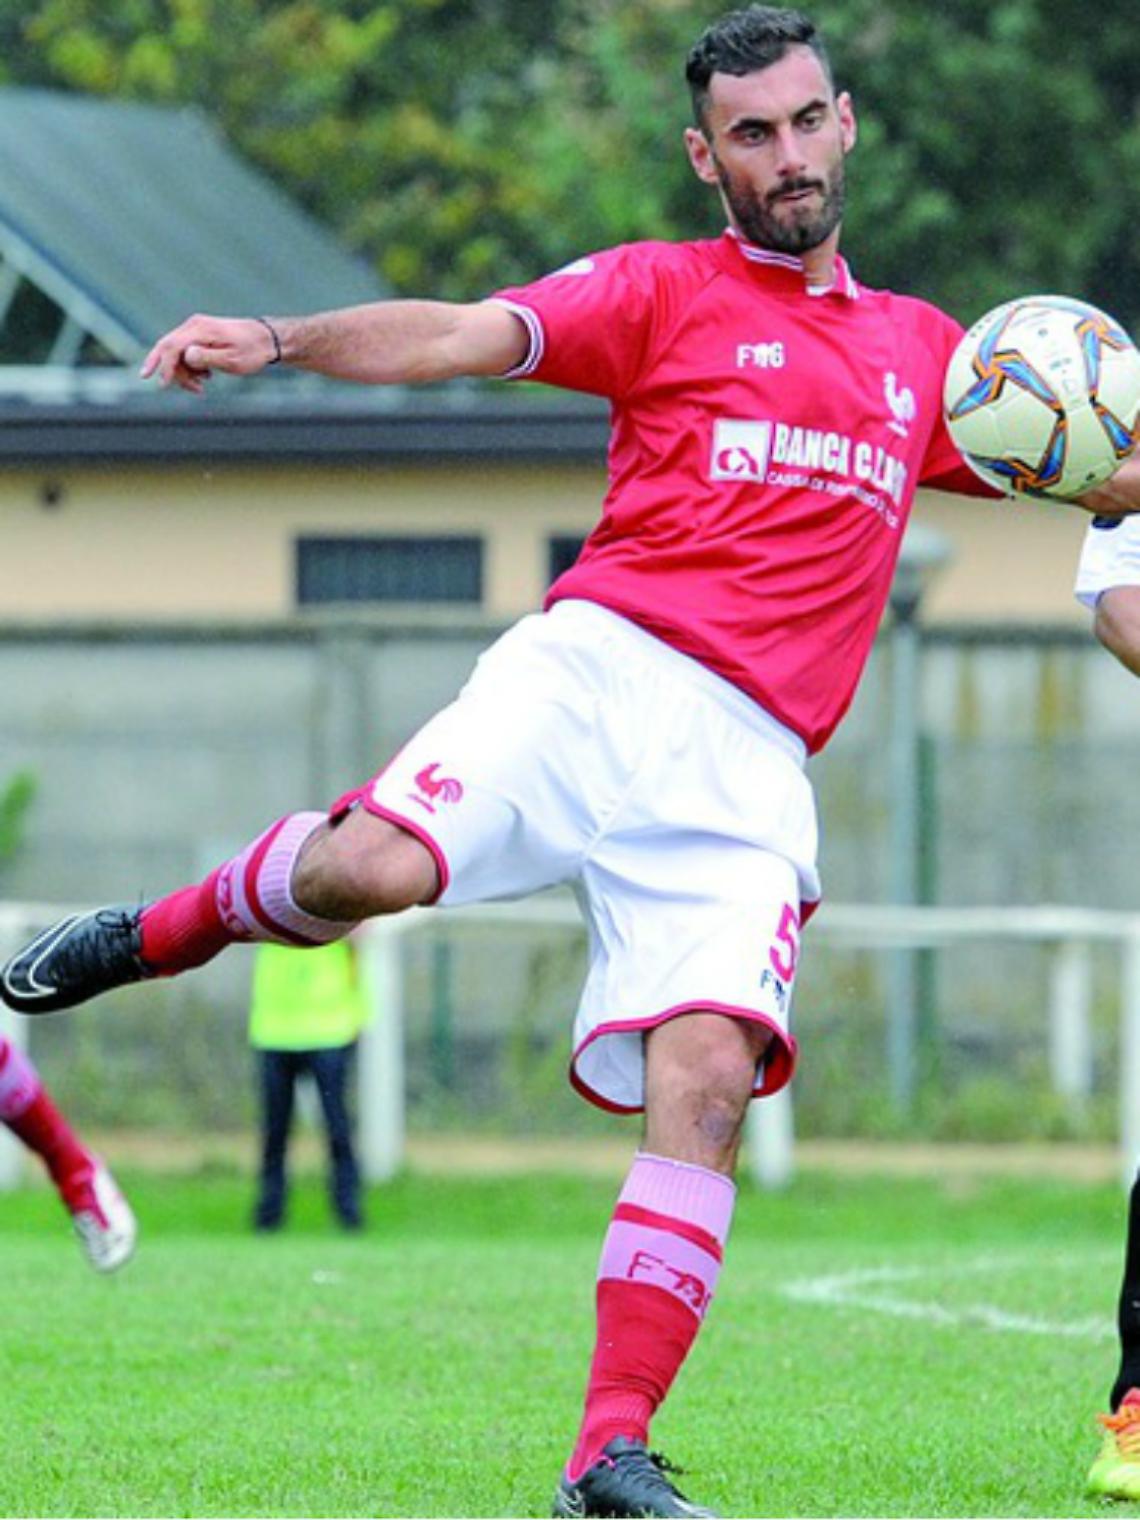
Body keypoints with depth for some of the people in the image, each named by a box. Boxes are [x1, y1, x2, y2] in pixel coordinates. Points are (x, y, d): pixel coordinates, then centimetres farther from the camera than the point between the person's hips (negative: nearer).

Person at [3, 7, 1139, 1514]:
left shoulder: (922, 348, 25)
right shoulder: (665, 290, 12)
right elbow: (466, 336, -3)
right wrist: (278, 338, -20)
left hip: (748, 766, 2)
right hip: (603, 669, -2)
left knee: (706, 1082, -16)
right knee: (368, 869, -28)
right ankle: (166, 931, 7)